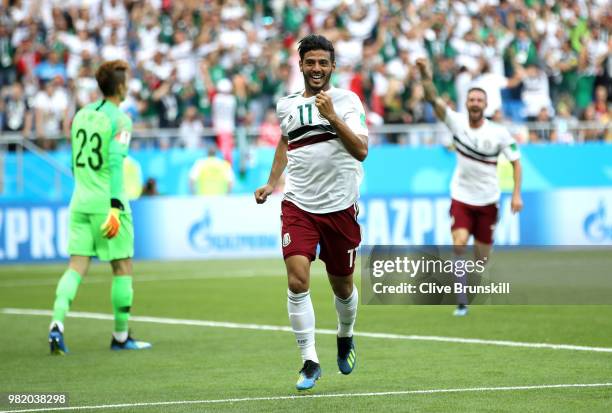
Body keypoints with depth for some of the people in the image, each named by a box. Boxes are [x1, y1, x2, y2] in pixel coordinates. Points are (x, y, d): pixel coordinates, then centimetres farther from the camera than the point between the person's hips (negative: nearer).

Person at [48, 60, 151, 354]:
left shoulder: (81, 115, 11)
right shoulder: (120, 119, -9)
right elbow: (115, 162, -19)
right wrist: (115, 207, -23)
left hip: (80, 201, 6)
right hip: (107, 202, -6)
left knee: (76, 266, 1)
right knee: (122, 267, 7)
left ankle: (57, 322, -19)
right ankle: (121, 336, 14)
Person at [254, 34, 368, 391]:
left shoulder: (347, 100, -4)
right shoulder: (286, 105, 7)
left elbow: (361, 150, -16)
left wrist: (332, 117, -26)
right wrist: (272, 183, 20)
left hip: (340, 207, -1)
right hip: (298, 205, 2)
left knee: (342, 287, 12)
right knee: (297, 282, -17)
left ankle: (345, 336, 43)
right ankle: (310, 362, -10)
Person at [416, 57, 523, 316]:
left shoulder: (499, 132, -8)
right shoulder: (456, 122, -7)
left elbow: (515, 161, 0)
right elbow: (433, 100, -19)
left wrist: (516, 194, -9)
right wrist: (426, 76, -37)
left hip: (487, 200, 0)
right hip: (461, 198, 0)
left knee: (482, 256, 5)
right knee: (459, 244, -21)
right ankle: (461, 302, -17)